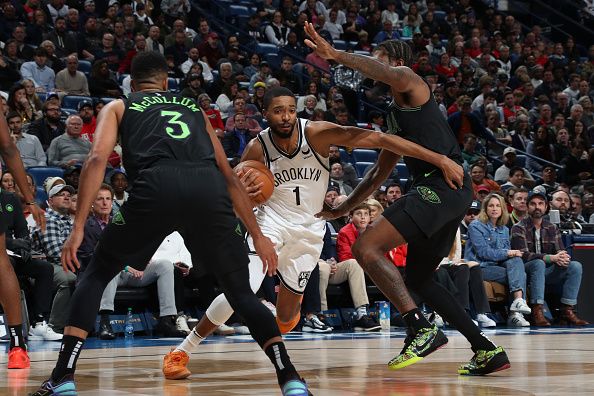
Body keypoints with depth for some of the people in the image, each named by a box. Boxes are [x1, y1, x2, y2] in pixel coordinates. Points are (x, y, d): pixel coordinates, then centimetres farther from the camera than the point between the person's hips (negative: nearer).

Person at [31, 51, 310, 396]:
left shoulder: (117, 107, 28)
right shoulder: (195, 109, 37)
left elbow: (97, 159, 9)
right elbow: (230, 177, 32)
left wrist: (79, 227, 4)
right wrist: (258, 235, 35)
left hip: (157, 187, -2)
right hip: (209, 190, 2)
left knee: (96, 275, 18)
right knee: (241, 291, 18)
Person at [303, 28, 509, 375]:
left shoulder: (410, 82, 1)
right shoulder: (396, 114, 29)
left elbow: (391, 74, -27)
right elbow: (379, 173, 36)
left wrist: (336, 55, -30)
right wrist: (342, 210, 36)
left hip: (441, 184, -10)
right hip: (452, 191, 10)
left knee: (366, 248, -17)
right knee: (418, 277, 20)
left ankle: (422, 329, -25)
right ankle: (488, 352, 20)